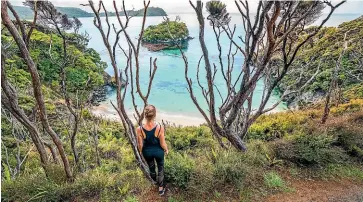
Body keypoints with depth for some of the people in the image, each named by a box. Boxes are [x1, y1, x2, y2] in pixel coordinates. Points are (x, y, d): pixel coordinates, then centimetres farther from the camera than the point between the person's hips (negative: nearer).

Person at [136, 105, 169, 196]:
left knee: (151, 168, 30)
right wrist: (166, 149, 4)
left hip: (147, 152, 2)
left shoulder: (139, 129, -29)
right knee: (160, 168, 26)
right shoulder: (160, 128, -32)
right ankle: (161, 188, 41)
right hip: (158, 151, -1)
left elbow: (140, 145, -14)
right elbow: (162, 144, -19)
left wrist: (141, 151, 9)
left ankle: (156, 181, 59)